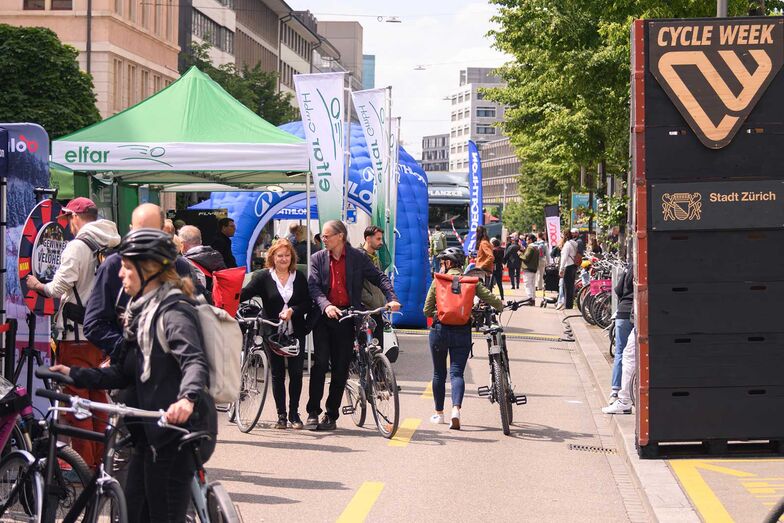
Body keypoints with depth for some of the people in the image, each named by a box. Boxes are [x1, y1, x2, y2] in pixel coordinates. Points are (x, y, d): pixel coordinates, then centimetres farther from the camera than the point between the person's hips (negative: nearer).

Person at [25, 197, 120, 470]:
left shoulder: (77, 246, -13)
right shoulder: (112, 247, 8)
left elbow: (59, 288, -17)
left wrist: (39, 286, 3)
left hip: (76, 334, -7)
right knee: (98, 397, 15)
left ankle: (83, 464, -1)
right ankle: (99, 459, 20)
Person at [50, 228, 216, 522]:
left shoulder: (174, 311, -12)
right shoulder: (142, 312, 18)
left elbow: (195, 362, -27)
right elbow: (123, 374, 17)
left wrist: (187, 398, -46)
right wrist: (76, 375, 6)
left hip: (177, 430, -10)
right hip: (149, 432, 10)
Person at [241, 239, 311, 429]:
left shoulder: (299, 277, 7)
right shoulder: (264, 277, 1)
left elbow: (308, 304, 4)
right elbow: (245, 293, -10)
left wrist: (293, 310, -14)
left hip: (295, 333, 1)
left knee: (296, 373, 0)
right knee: (277, 374, 3)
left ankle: (294, 413, 10)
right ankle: (281, 415, 11)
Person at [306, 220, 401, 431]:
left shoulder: (357, 257, 4)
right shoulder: (318, 258, 6)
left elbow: (379, 278, 3)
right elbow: (313, 285, -5)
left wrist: (392, 298, -14)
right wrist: (326, 305, -23)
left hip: (347, 317, 0)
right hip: (324, 316, 0)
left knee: (341, 368, 3)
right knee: (320, 362, -10)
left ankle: (331, 415, 11)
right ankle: (313, 412, -4)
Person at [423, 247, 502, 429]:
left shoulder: (438, 281, -1)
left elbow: (427, 310, -1)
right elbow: (489, 298, -4)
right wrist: (500, 305, 17)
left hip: (440, 330, 0)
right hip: (462, 331, 0)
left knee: (439, 373, 14)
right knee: (457, 373, 0)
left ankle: (439, 413, 22)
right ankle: (456, 409, -23)